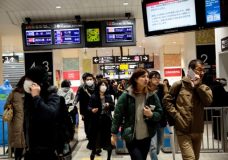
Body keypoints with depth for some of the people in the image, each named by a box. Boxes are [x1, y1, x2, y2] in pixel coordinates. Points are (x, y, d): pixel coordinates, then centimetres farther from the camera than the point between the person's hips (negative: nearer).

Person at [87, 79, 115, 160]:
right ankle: (93, 151, 26)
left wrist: (109, 105, -13)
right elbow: (89, 106, -1)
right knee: (95, 136, 2)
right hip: (96, 119, -1)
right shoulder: (94, 96, -3)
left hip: (107, 119, 2)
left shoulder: (109, 96, 5)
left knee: (107, 137, 5)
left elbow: (113, 107, 8)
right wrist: (92, 110, -22)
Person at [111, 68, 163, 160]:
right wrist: (114, 133, -5)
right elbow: (117, 115, -7)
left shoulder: (152, 95, 0)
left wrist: (151, 115, -17)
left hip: (146, 137, 4)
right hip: (131, 138, -4)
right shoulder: (126, 96, -10)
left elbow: (160, 114, 4)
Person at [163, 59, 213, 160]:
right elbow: (167, 100, -2)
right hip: (183, 130, -5)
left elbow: (208, 101, -10)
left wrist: (198, 85, -12)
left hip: (198, 130, 5)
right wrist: (176, 114, -11)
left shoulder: (203, 87, 8)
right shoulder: (179, 84, -4)